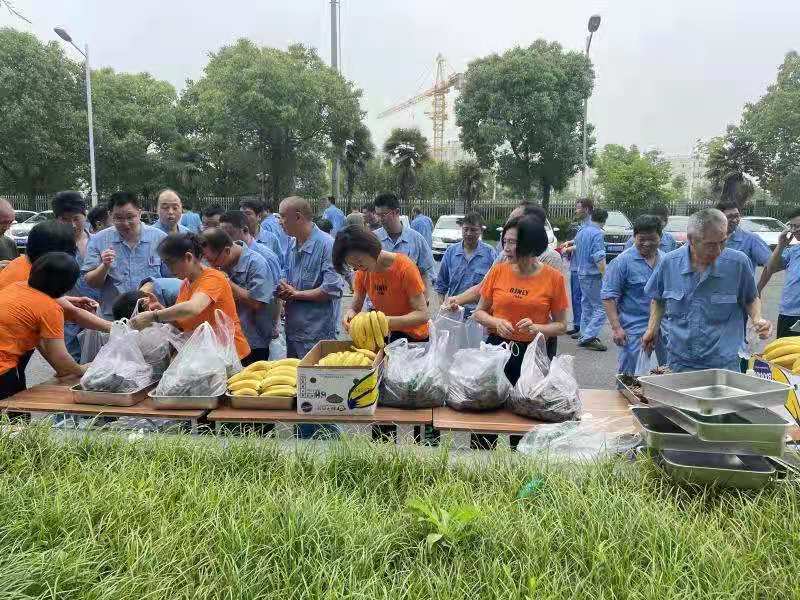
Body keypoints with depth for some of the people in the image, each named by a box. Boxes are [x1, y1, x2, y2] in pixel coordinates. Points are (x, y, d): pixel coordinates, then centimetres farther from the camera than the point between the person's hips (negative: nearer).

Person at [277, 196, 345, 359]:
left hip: (318, 335, -8)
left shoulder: (327, 245, -16)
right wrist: (283, 291, -3)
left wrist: (296, 294, -12)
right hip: (293, 331, 8)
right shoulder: (292, 246, 11)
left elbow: (333, 289, -23)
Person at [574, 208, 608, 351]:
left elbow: (576, 250, 23)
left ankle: (585, 333, 26)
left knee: (587, 305, 19)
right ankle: (588, 337, -12)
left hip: (581, 273, 9)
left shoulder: (582, 231, 11)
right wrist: (606, 275, -18)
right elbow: (599, 259, -22)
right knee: (601, 308, -7)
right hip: (593, 275, -9)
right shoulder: (597, 234, -16)